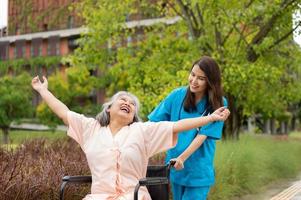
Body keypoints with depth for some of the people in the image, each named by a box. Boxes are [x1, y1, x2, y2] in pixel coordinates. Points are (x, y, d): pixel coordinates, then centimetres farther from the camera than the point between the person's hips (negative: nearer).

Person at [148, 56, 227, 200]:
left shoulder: (218, 104, -8)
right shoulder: (177, 95, -2)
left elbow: (202, 136, -15)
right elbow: (153, 123, 0)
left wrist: (182, 158, -27)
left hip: (199, 170, -2)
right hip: (175, 166, 3)